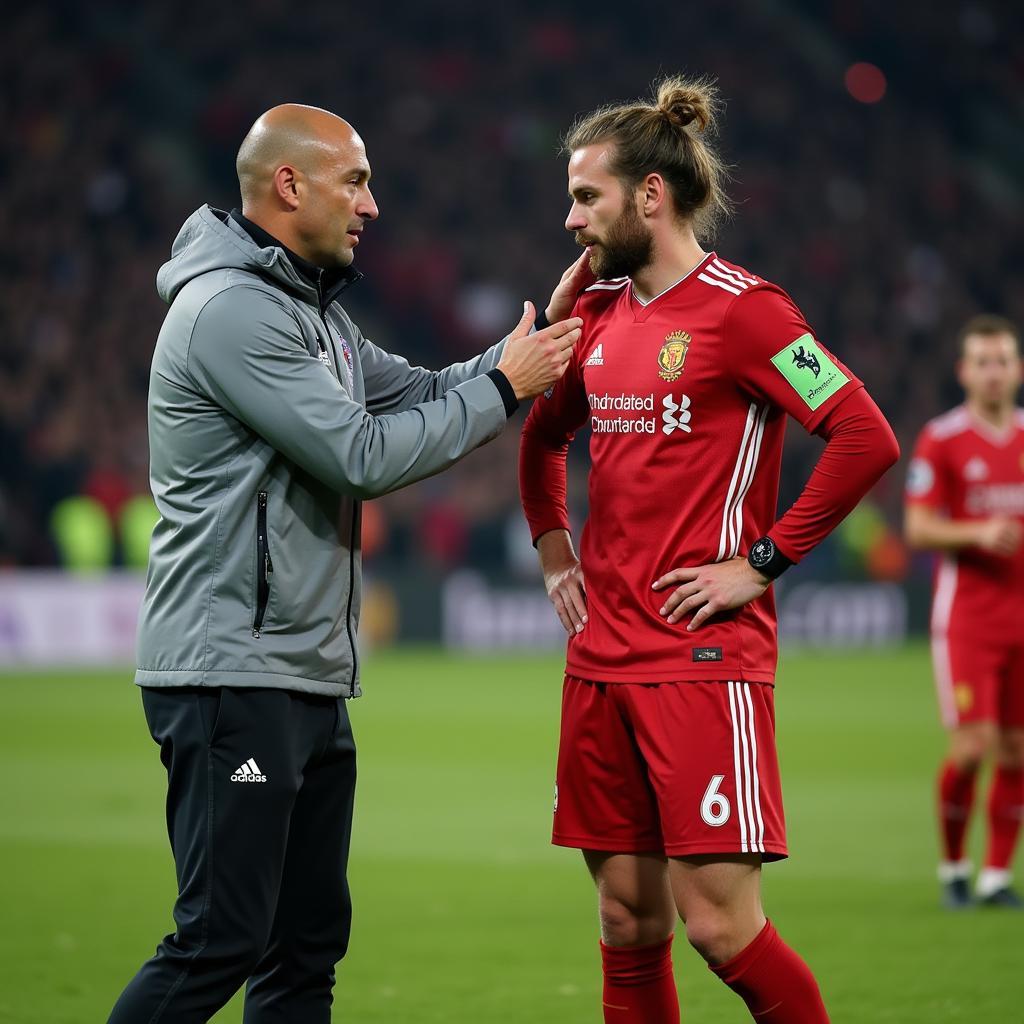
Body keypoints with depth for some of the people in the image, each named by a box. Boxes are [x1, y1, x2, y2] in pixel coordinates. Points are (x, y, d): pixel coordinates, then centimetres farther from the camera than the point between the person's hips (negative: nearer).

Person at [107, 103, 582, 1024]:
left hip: (310, 684, 10)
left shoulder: (309, 306, 18)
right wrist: (504, 387, -9)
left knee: (308, 944, 10)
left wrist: (539, 345, 8)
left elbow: (413, 395, 21)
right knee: (222, 942, -12)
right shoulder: (232, 309, -15)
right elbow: (365, 456, -18)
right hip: (235, 676, -10)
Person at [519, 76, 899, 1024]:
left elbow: (866, 438, -17)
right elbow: (543, 437, 31)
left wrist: (761, 562, -14)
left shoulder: (739, 308, -10)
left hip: (705, 659, -7)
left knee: (721, 923, -10)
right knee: (629, 920, 8)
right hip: (601, 658, 7)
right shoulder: (600, 314, 13)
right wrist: (553, 548, 17)